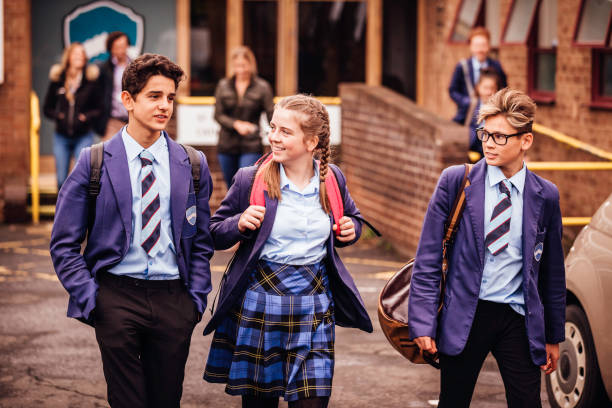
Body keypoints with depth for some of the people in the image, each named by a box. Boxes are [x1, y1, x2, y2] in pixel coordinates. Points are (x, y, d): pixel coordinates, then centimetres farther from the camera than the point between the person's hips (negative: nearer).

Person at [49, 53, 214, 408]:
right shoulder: (95, 162, -1)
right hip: (117, 296, -2)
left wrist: (196, 299, 2)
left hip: (173, 299, 2)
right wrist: (90, 299, -7)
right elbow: (64, 244, 1)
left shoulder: (193, 165, 7)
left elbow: (202, 242, 13)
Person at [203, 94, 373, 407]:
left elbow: (352, 217, 22)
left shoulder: (332, 179, 2)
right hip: (259, 304, -1)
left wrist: (351, 229, -1)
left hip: (313, 307, 1)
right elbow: (215, 234, 3)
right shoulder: (250, 179, -5)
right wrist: (240, 224, -17)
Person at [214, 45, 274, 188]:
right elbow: (218, 115, 2)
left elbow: (271, 115, -5)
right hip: (227, 146, 3)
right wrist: (236, 124, -16)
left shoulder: (262, 87, -1)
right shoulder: (223, 86, 6)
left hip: (251, 147, -3)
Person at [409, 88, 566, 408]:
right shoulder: (456, 181, -2)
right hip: (464, 318, -1)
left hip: (519, 320, 1)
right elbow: (428, 257, -2)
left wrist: (553, 336, 14)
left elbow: (552, 271, 11)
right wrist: (422, 322, -10)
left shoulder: (545, 196, 3)